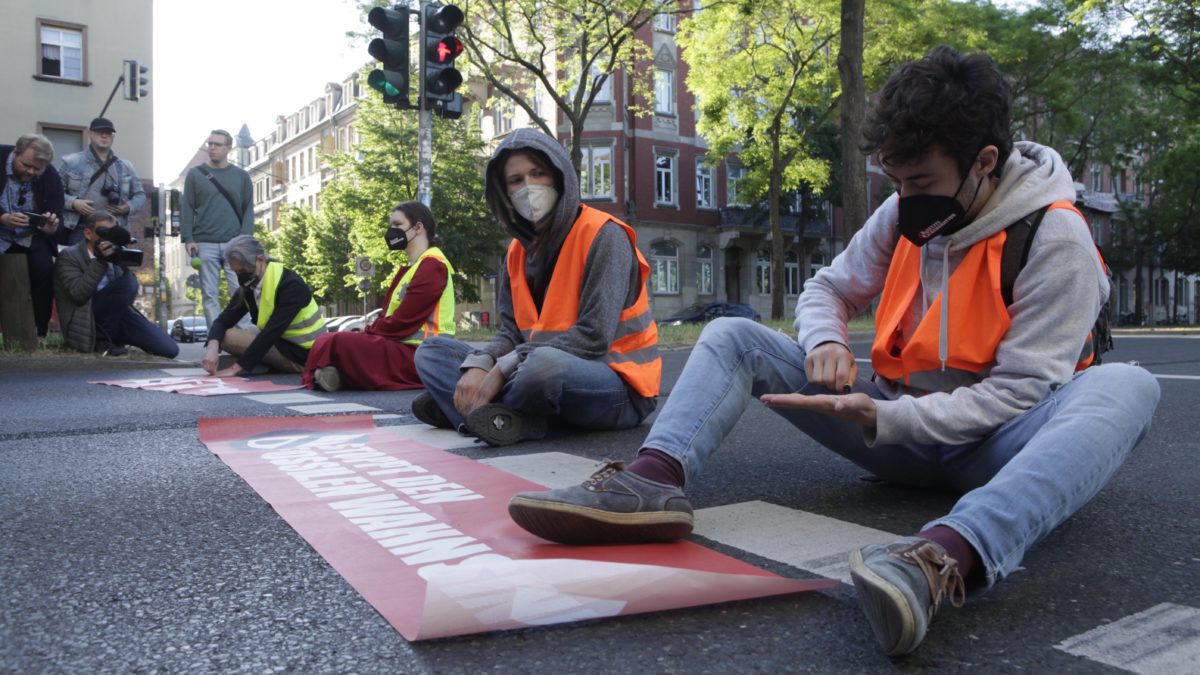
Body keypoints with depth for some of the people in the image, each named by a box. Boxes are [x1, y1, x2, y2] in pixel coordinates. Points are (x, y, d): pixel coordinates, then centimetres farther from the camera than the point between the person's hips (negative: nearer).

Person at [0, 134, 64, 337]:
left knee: (45, 268, -22)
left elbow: (57, 217, -8)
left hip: (31, 236, 1)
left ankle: (40, 333, -12)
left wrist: (51, 227, -31)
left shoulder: (51, 177, -11)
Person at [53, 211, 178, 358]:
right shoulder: (68, 256, 0)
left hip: (117, 315, 6)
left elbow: (132, 293, 7)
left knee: (169, 349, -13)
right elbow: (78, 294, -16)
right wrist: (100, 262, -20)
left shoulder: (114, 254, 16)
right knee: (128, 282, -31)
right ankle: (103, 340, -16)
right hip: (87, 323, -6)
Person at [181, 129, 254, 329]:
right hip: (205, 244, 0)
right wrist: (188, 238, -4)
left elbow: (248, 209, 8)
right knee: (209, 294, 0)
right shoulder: (195, 174, 10)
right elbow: (187, 208, 7)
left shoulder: (241, 176, 12)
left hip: (235, 244, 0)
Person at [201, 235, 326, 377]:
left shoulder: (291, 285, -24)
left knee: (229, 337, -16)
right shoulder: (247, 288, 1)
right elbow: (223, 321, -4)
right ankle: (275, 365, 3)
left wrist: (236, 367, -28)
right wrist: (213, 346, -27)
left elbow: (271, 333, -28)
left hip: (304, 354, -9)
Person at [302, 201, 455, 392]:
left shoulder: (432, 266, -10)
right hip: (402, 348, 10)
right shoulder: (411, 268, 22)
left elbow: (402, 321, -16)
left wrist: (367, 333, -5)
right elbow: (388, 315, 15)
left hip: (419, 354, -10)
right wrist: (365, 333, -2)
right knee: (328, 340, 2)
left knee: (335, 344, -25)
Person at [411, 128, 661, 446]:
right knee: (432, 351, 4)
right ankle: (511, 418, -20)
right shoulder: (517, 250, 10)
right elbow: (512, 332, 5)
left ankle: (466, 409, -11)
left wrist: (503, 370, -21)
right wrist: (478, 366, -18)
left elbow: (593, 338, -21)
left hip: (617, 387, -7)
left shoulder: (602, 235, -13)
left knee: (544, 363, -40)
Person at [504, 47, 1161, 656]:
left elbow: (1020, 390, -18)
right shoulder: (902, 216, 1)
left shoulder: (1057, 239, -14)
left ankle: (949, 556, -60)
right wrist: (827, 342, -13)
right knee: (733, 336, -7)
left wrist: (882, 417, -28)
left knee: (1126, 386, -36)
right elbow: (826, 288, 11)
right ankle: (654, 477, -37)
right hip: (898, 429, 4)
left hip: (990, 445, -3)